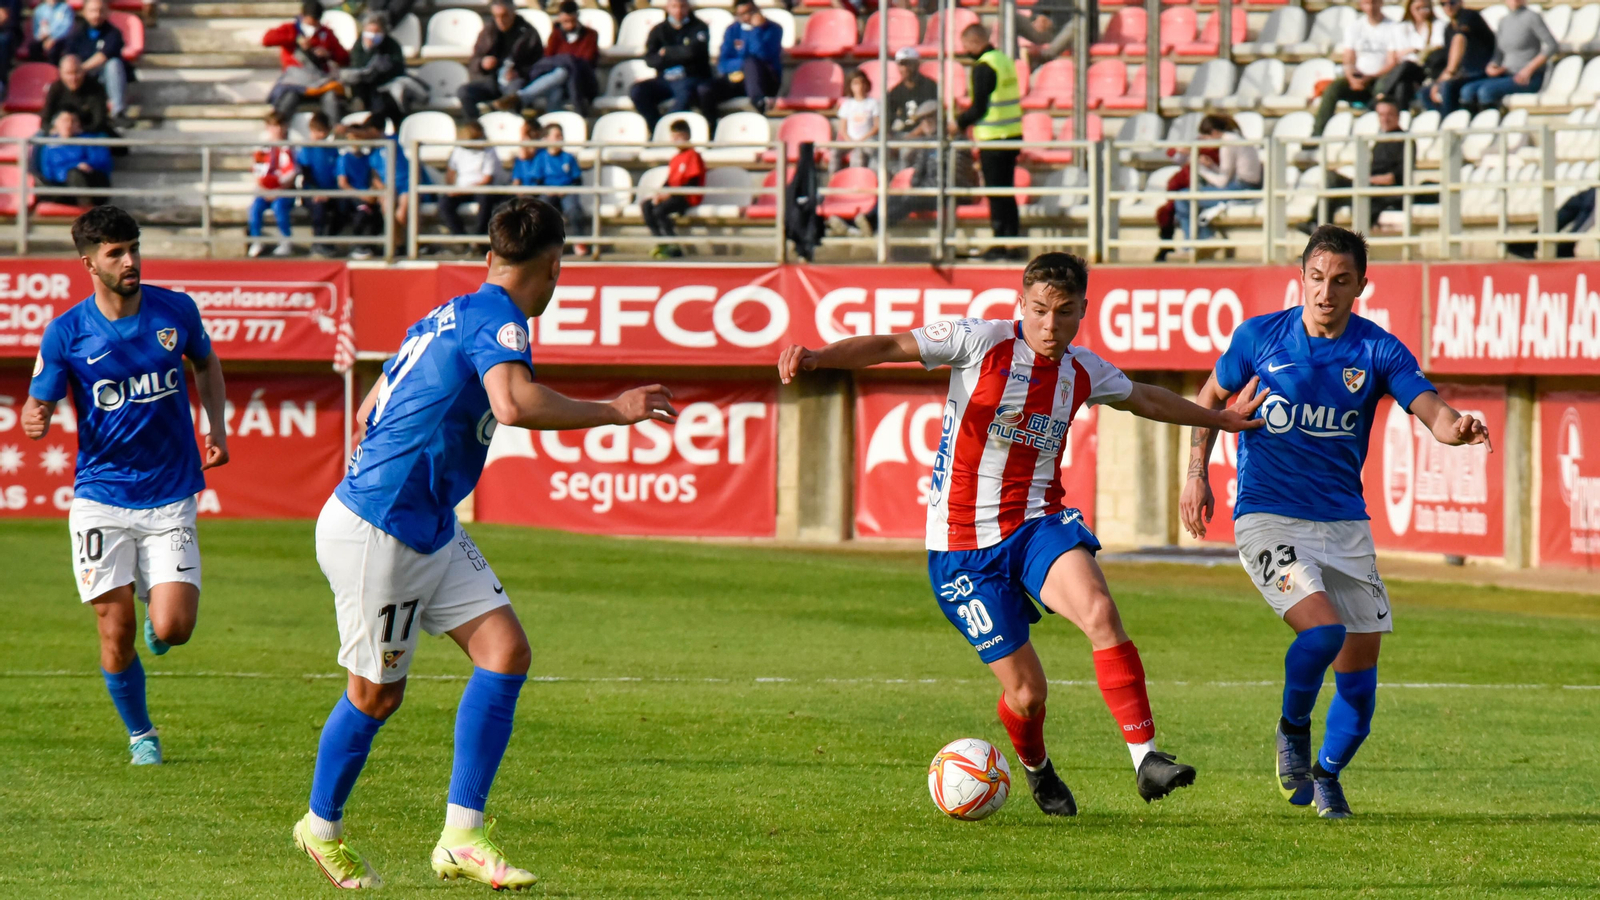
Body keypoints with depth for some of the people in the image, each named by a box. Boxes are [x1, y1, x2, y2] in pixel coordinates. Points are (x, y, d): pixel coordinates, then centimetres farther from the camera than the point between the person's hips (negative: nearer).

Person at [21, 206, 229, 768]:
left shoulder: (176, 310, -1)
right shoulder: (66, 332, -6)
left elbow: (206, 362, 20)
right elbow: (38, 404, -1)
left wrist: (216, 428, 8)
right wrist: (34, 421, -25)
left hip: (171, 497, 1)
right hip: (101, 498, -1)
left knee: (172, 630, -11)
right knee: (117, 632, -3)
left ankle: (157, 608, 27)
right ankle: (140, 734, 21)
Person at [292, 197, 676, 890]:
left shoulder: (446, 316, 13)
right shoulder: (497, 318, -15)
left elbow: (368, 416, 23)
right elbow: (513, 404, -36)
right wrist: (615, 412, -27)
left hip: (430, 528, 10)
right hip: (376, 533, -10)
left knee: (506, 652, -1)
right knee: (377, 692, 4)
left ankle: (461, 838, -2)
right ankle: (322, 829, 26)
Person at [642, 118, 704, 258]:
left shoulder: (693, 155, -8)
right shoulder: (675, 159, 17)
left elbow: (693, 183, -15)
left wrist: (670, 194, -18)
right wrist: (660, 194, -5)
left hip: (689, 197, -9)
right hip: (672, 195, 9)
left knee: (659, 210, -28)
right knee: (645, 206, -8)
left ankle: (675, 248, -23)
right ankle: (661, 244, -10)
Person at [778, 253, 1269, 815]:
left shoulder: (1084, 372, 7)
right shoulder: (984, 342, -9)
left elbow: (1144, 400, 29)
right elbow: (890, 347, -14)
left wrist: (1220, 419, 38)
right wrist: (817, 358, -30)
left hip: (1039, 525, 3)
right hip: (964, 543, -3)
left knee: (1100, 611, -29)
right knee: (1027, 692, -4)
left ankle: (1146, 757, -29)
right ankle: (1036, 768, 32)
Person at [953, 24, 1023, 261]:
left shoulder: (983, 68, -15)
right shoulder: (1005, 60, 12)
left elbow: (979, 108, -17)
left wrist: (959, 123, 1)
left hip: (993, 139, -9)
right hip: (1013, 134, 9)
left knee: (996, 192, -4)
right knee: (1007, 191, 14)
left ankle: (1000, 244, -4)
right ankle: (1014, 239, 15)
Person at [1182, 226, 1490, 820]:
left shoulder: (1378, 351, -3)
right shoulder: (1260, 336, -3)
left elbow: (1431, 411, -15)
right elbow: (1212, 397, 14)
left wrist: (1459, 428, -38)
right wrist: (1196, 474, 5)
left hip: (1344, 524, 3)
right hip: (1267, 519, -3)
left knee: (1361, 659, 1)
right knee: (1323, 629, -24)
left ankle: (1327, 773, 26)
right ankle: (1293, 731, 4)